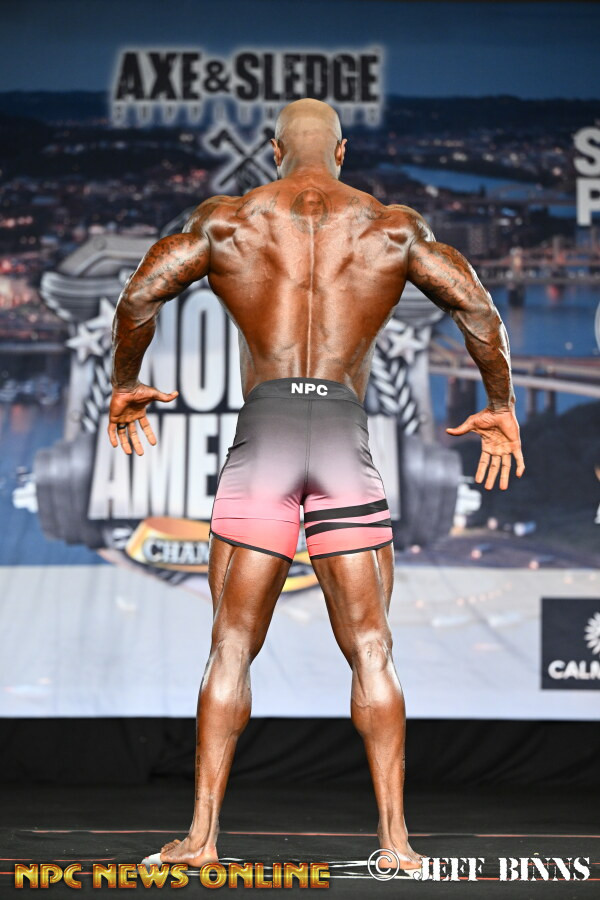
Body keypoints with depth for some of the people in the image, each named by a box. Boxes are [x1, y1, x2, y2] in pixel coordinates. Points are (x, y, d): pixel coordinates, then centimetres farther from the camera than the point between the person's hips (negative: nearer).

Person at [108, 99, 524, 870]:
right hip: (346, 437, 0)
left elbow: (139, 295, 2)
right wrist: (501, 409, 16)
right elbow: (477, 309, 5)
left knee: (232, 645, 5)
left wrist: (123, 386, 17)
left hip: (263, 430, 0)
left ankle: (203, 834, -1)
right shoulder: (392, 227, 11)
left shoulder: (228, 220, 10)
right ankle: (394, 837, -1)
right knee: (370, 648, 5)